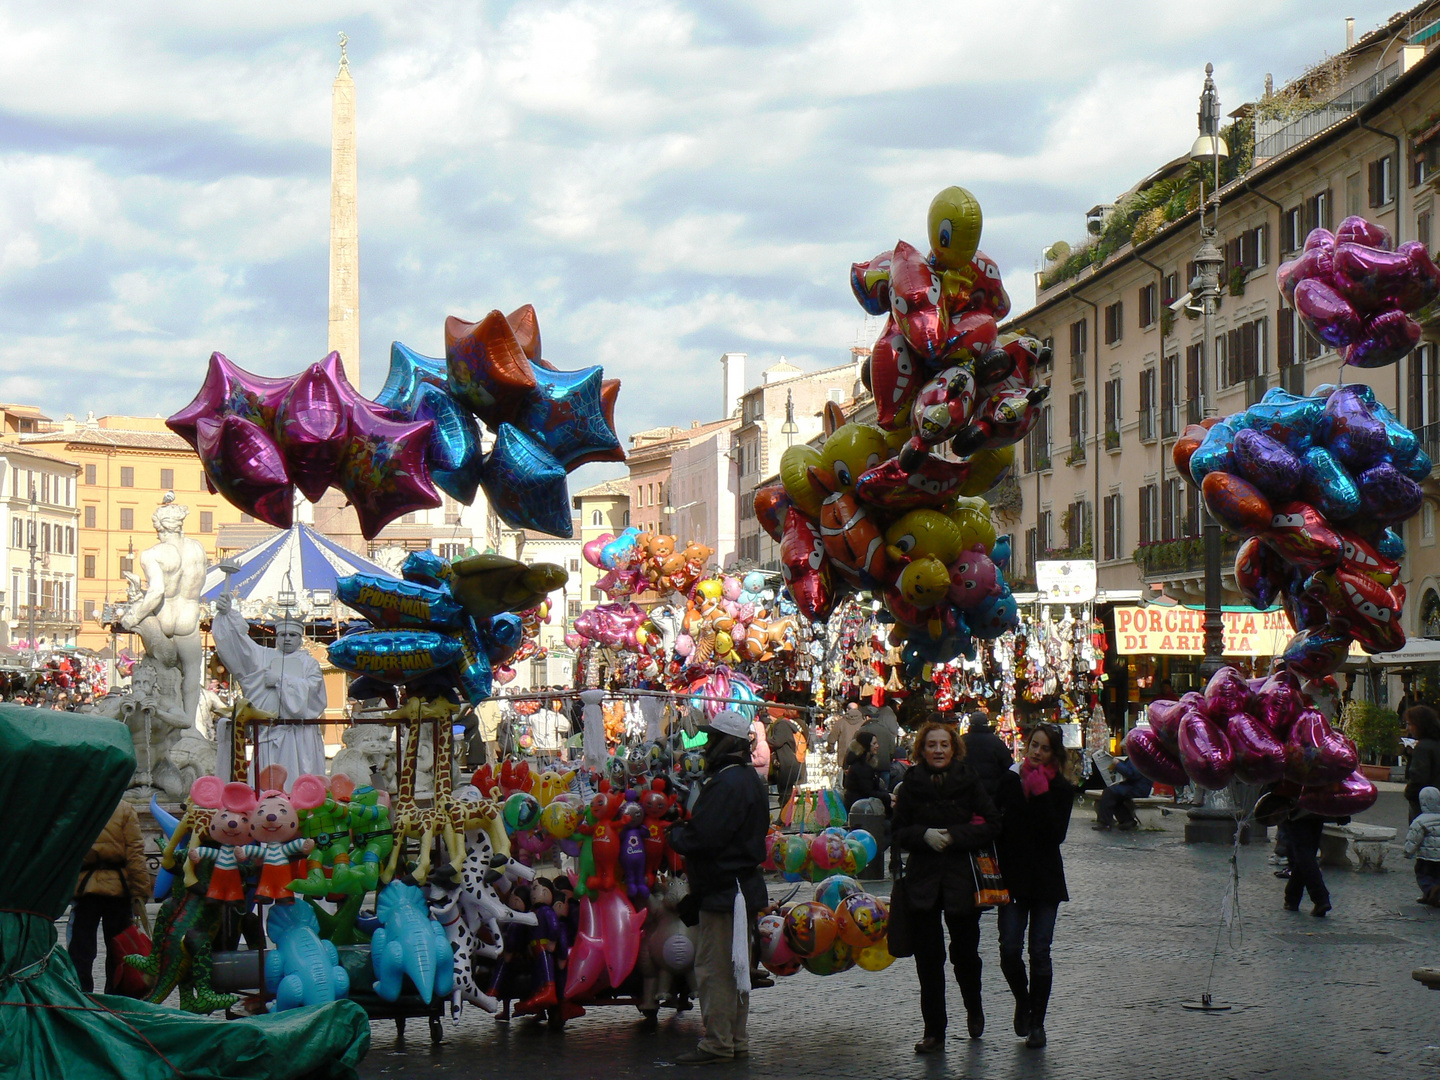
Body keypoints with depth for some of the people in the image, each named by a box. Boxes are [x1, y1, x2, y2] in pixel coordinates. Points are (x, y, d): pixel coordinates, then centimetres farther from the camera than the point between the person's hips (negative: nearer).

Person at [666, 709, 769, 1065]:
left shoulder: (727, 783, -19)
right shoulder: (748, 779, 14)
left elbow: (703, 838, -25)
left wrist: (675, 833, -4)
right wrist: (683, 831, 11)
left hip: (723, 889, -11)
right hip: (742, 885, 11)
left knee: (713, 967, -6)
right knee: (734, 967, 16)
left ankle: (717, 1043, -3)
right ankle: (736, 1039, 22)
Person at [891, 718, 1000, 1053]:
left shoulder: (969, 782, 0)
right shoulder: (911, 785, 5)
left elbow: (991, 825, -3)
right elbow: (897, 832, 7)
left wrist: (954, 836, -13)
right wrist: (924, 835, -12)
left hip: (961, 877, -1)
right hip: (922, 878, 1)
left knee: (964, 952, 6)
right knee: (928, 958, 0)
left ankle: (974, 1008, 36)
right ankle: (934, 1032, 6)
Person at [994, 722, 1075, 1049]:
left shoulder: (1060, 789, -1)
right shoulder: (1008, 780, 4)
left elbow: (1057, 834, -13)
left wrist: (1041, 795, -18)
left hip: (1046, 879, -1)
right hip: (1012, 877, 1)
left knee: (1040, 952, -1)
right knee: (1009, 950, -7)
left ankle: (1037, 1022, 10)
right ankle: (1022, 1000, 22)